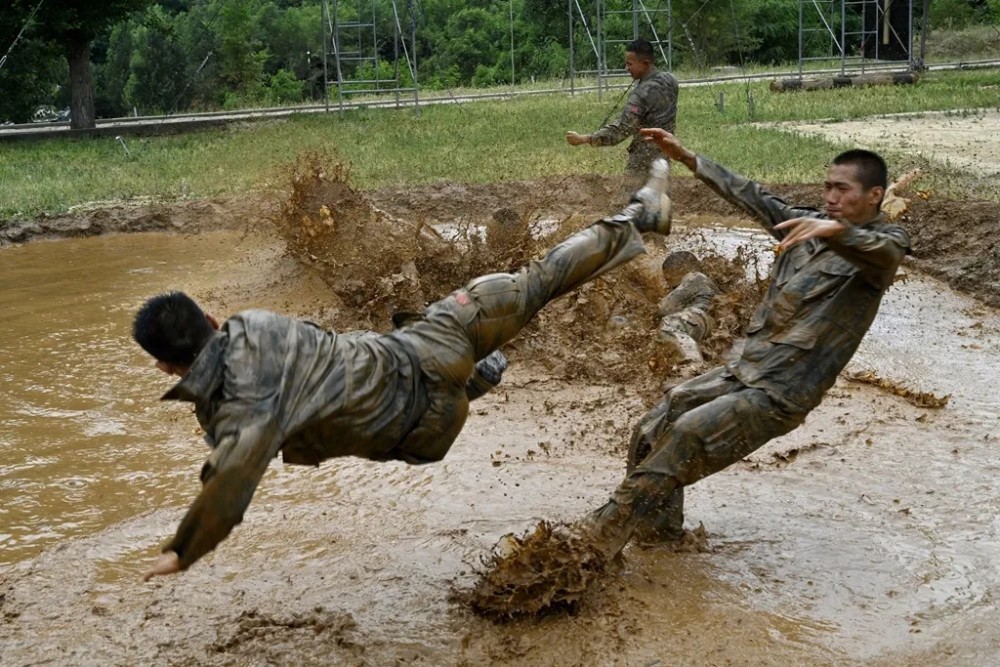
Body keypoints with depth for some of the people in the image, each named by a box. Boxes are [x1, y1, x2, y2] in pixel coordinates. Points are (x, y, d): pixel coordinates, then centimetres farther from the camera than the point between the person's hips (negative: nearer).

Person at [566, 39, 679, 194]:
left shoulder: (642, 94, -25)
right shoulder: (670, 79, 1)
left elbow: (620, 131, -28)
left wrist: (583, 139, -27)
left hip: (644, 162, -9)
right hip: (664, 155, 9)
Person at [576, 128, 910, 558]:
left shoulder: (884, 244, -8)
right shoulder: (811, 226, 13)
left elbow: (879, 252, -33)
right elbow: (750, 196, 17)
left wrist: (835, 230, -55)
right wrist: (686, 158, 14)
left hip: (779, 395, -8)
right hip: (743, 372, 8)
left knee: (687, 436, -24)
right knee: (652, 430, 2)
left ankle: (604, 534, -18)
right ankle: (659, 527, 21)